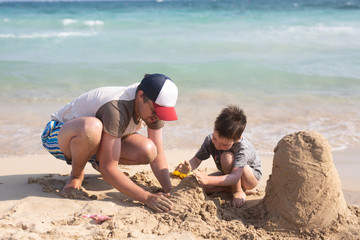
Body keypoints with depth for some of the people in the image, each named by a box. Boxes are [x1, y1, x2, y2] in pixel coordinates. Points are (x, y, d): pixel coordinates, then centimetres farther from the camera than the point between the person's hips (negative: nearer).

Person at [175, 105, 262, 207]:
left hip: (253, 175, -6)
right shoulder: (210, 140, -20)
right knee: (202, 185, -20)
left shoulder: (243, 148, -37)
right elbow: (196, 160, -15)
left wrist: (209, 180, -59)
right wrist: (188, 168, -41)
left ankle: (238, 191, -17)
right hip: (230, 175, 6)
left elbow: (235, 176, -45)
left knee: (227, 156, -35)